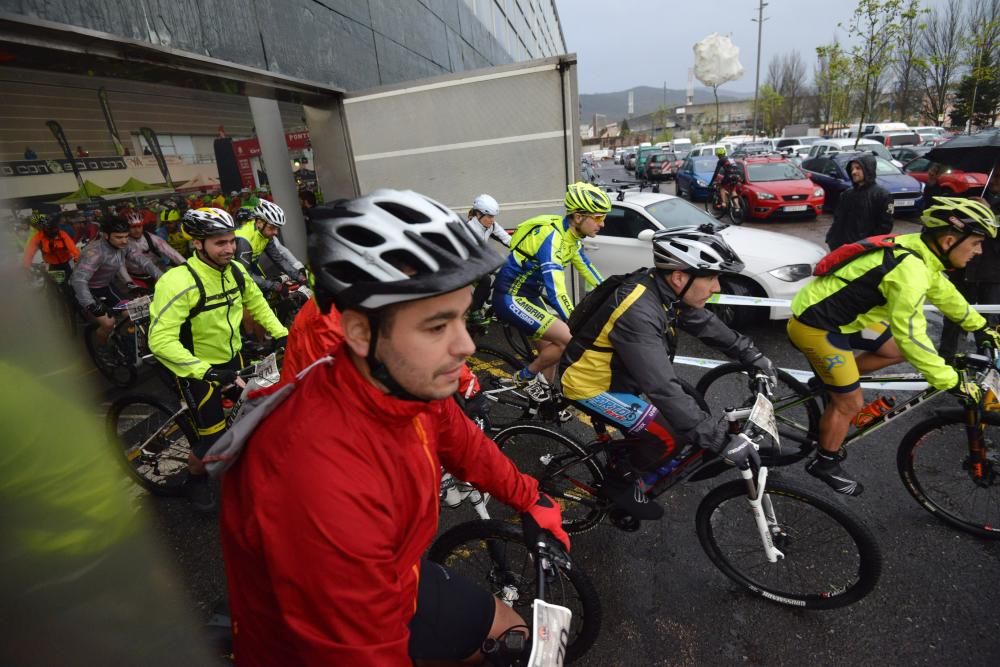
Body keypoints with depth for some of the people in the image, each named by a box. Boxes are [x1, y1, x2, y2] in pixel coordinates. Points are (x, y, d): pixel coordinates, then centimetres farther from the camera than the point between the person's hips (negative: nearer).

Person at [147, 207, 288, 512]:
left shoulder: (235, 270, -8)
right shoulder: (178, 282, -29)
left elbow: (256, 302, 9)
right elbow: (160, 340, -31)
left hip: (232, 358, 6)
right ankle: (196, 480, 32)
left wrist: (281, 333, -1)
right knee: (215, 439, 1)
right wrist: (203, 372, -39)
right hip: (197, 369, -6)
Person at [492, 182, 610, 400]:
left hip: (530, 294, 9)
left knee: (550, 348, 12)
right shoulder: (551, 236, -27)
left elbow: (587, 269, 15)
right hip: (510, 298, -9)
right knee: (569, 339, -15)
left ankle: (542, 390, 29)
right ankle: (526, 376, 5)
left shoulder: (572, 236, 2)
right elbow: (556, 293, -33)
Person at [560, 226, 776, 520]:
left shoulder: (664, 289, -9)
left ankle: (624, 456, 29)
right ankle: (621, 481, 10)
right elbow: (664, 389, -38)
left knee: (691, 411, 13)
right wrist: (721, 441, -35)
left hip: (618, 372, 9)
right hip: (590, 383, -8)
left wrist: (751, 354, 8)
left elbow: (705, 323, 9)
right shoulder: (638, 312, -35)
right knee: (672, 436, -14)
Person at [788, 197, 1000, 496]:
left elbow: (944, 293, 23)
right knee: (851, 403, 2)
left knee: (896, 351, 18)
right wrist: (951, 382, -17)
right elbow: (911, 336, -25)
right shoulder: (910, 269, -25)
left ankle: (830, 380, 25)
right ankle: (825, 464, 21)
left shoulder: (918, 249, 4)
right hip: (815, 325, -9)